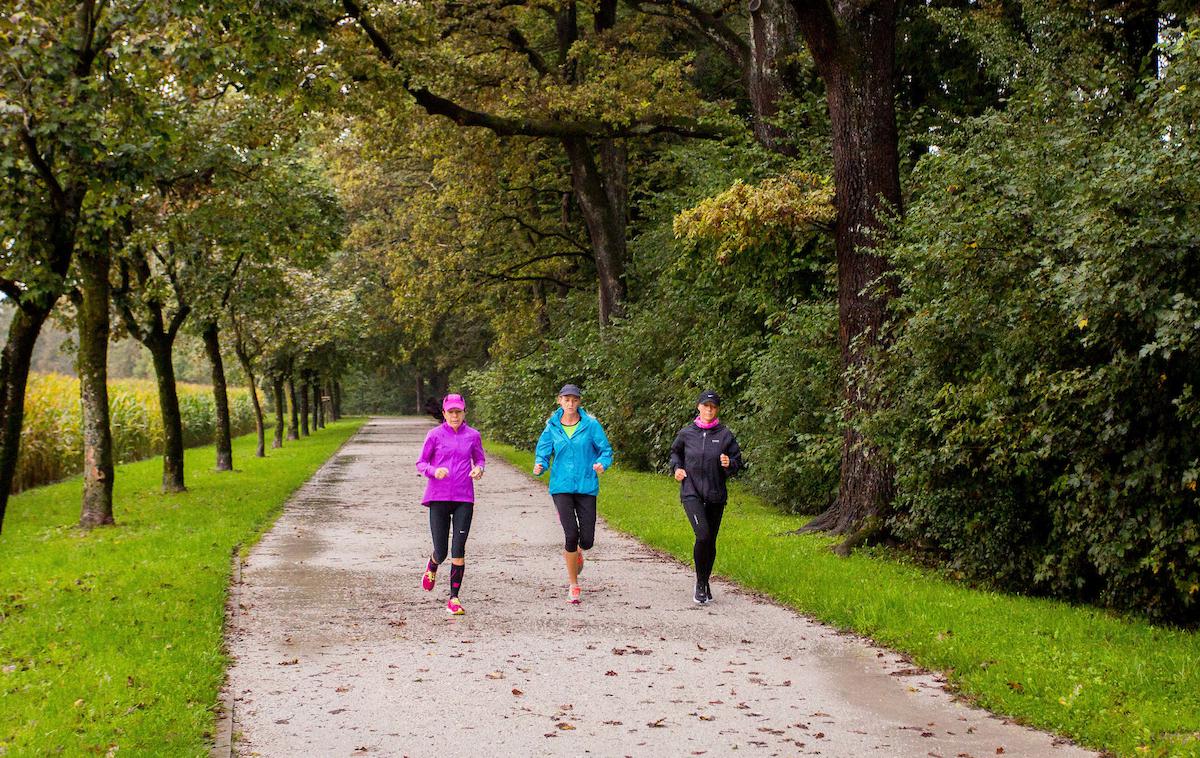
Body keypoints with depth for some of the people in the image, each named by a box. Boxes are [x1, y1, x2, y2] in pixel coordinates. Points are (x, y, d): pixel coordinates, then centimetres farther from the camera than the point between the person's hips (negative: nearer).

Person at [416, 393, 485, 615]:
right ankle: (432, 568, 39)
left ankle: (454, 598, 2)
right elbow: (421, 464, 6)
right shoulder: (435, 435, 1)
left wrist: (479, 469, -4)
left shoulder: (472, 436, 5)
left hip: (464, 499, 1)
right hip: (438, 498, -1)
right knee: (441, 552, 1)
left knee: (458, 550, -7)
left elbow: (480, 459, 19)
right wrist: (434, 471, -16)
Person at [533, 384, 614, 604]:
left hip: (586, 486, 0)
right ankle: (574, 585, 4)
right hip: (561, 487, 0)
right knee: (571, 534, -13)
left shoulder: (591, 425, 0)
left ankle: (575, 553, 39)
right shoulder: (552, 428, 4)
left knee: (587, 540, -2)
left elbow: (606, 450, 3)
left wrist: (601, 464, -18)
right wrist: (539, 465, -14)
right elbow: (543, 453, 9)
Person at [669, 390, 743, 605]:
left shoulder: (725, 434, 1)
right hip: (691, 493, -2)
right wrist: (677, 468, 3)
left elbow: (737, 462, 6)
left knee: (711, 541, 9)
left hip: (716, 496, 2)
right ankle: (700, 582, -3)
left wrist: (729, 464, -16)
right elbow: (675, 452, 21)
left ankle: (705, 582, 29)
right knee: (703, 535, -19)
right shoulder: (686, 433, 2)